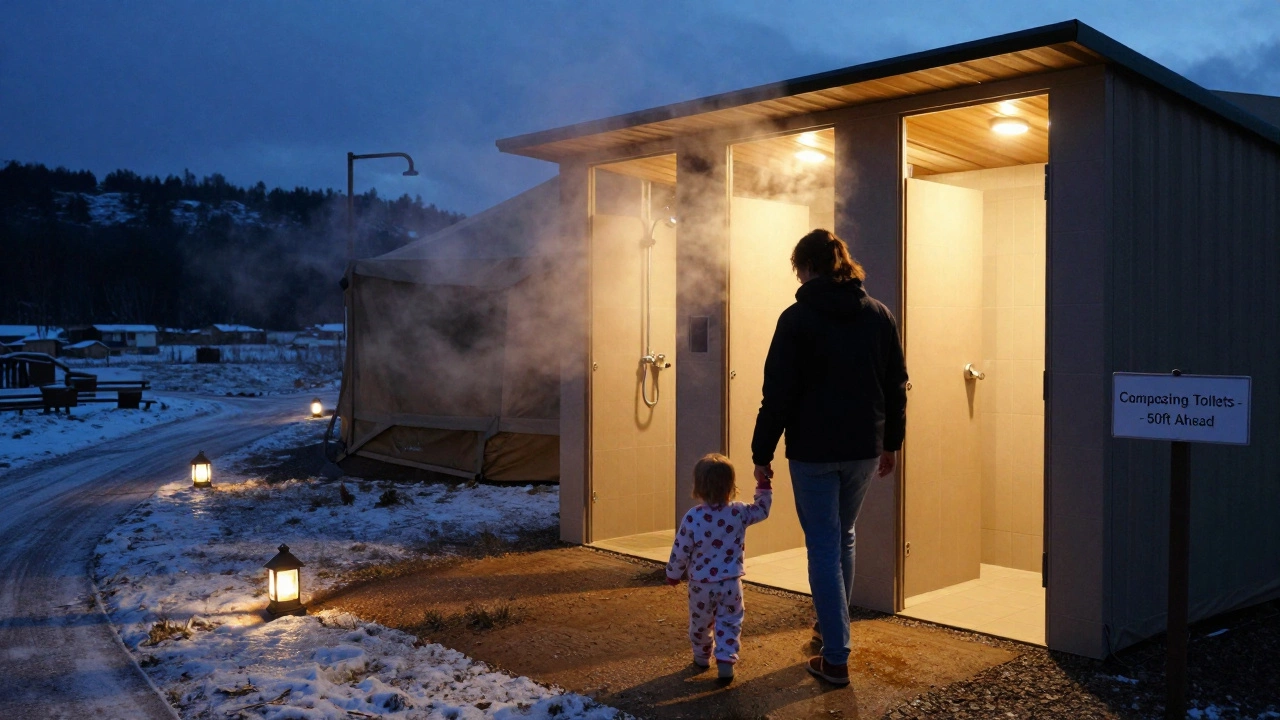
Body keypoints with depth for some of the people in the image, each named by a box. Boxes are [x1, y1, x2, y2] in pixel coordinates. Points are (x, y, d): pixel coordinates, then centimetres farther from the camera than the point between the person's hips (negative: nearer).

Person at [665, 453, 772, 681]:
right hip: (731, 583, 0)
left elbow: (681, 551, -9)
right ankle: (726, 660, -3)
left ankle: (702, 656, 36)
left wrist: (673, 574, 7)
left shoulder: (692, 517, -16)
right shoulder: (739, 513, -10)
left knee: (700, 623, 19)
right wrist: (764, 485, 20)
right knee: (729, 623, 10)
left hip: (701, 584, 0)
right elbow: (762, 510, 11)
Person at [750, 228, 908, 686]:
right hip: (865, 449, 5)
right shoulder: (879, 315, 6)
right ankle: (833, 626, 37)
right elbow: (897, 386, 8)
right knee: (843, 537, 23)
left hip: (813, 450, -5)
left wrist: (762, 453, -5)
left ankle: (836, 658, 3)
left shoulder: (797, 318, -8)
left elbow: (778, 393, -11)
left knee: (824, 547, 2)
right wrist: (891, 442, 17)